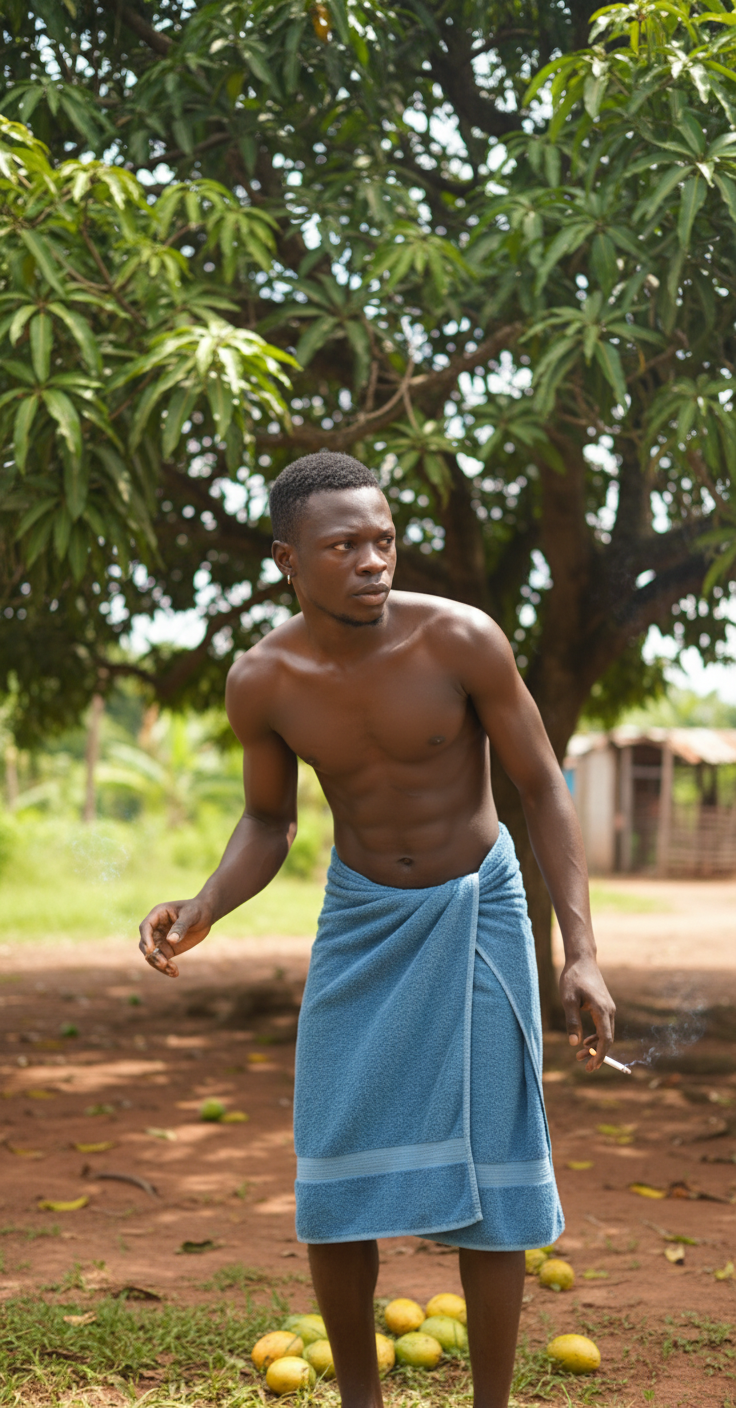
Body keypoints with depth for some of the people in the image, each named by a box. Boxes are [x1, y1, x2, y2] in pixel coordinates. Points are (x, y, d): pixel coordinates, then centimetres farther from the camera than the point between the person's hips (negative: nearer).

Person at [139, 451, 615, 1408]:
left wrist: (582, 952, -21)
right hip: (360, 915, 2)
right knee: (335, 1176, 0)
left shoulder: (463, 640, -22)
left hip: (478, 909, -2)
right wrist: (201, 912, -17)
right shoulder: (261, 682, -14)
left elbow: (545, 788, -13)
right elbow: (268, 825, 2)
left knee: (488, 1174, -5)